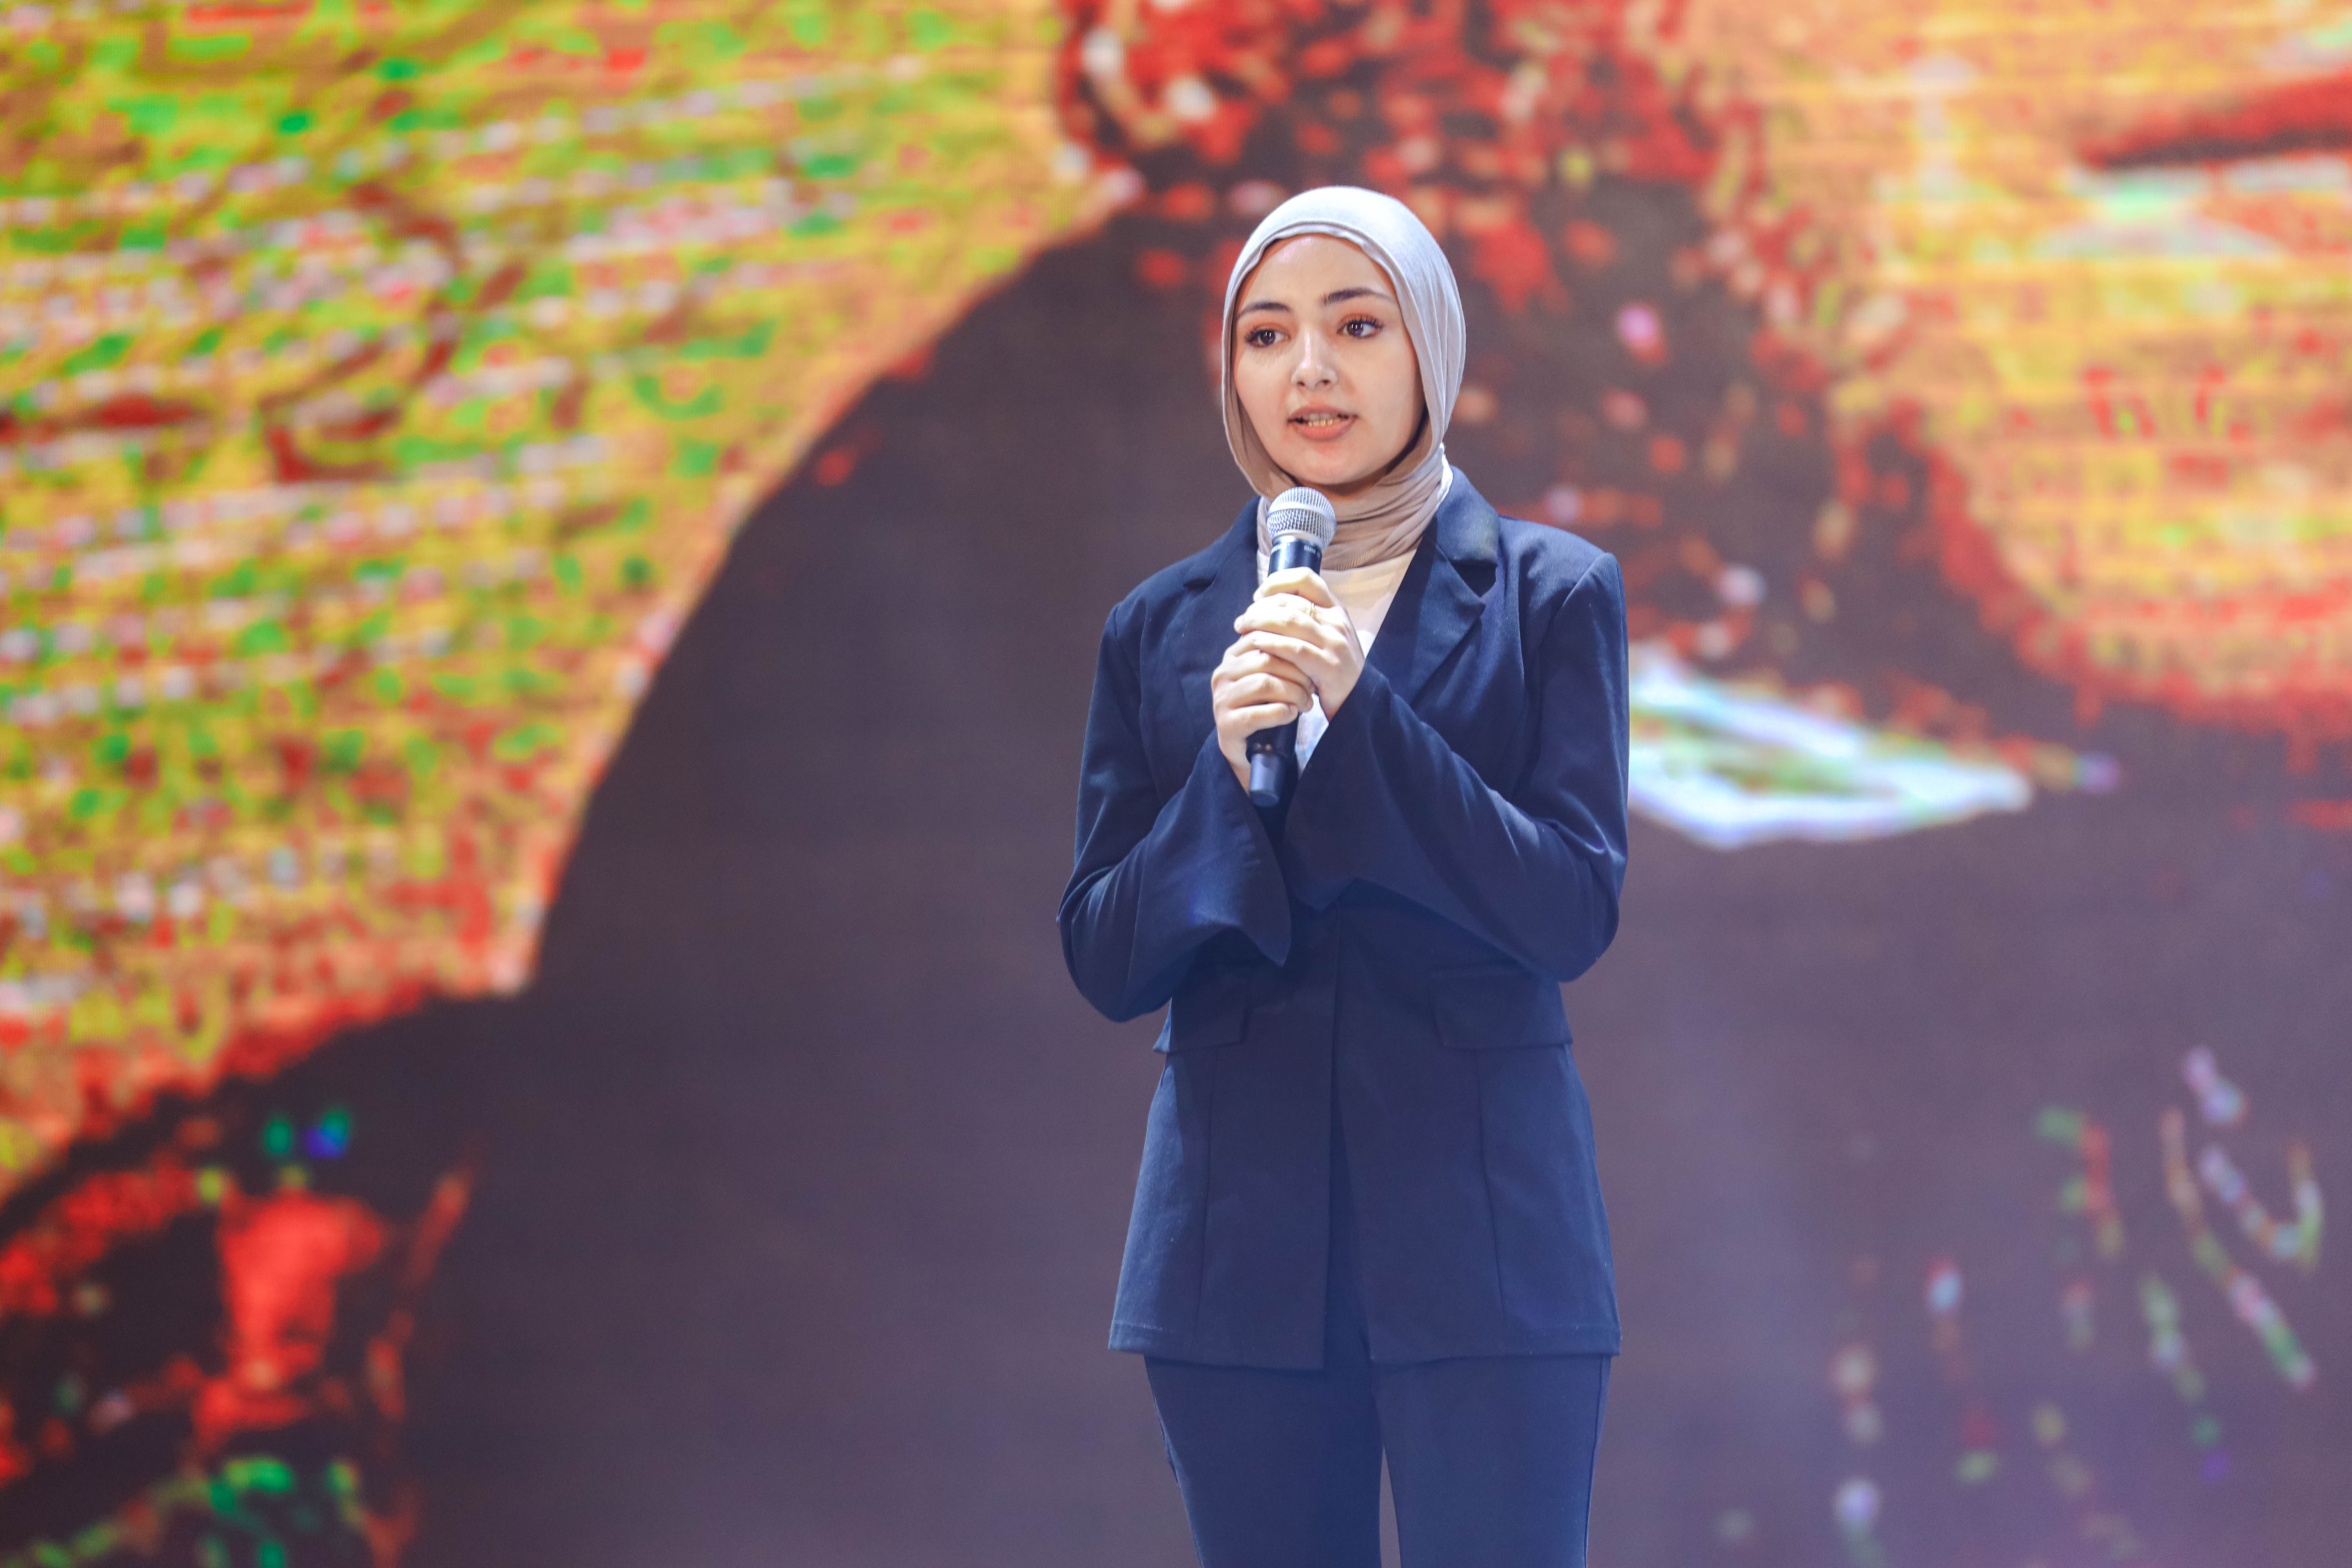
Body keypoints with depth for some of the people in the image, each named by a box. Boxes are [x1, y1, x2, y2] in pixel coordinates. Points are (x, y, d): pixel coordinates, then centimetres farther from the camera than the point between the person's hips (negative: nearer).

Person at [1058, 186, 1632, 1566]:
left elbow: (1574, 915, -6)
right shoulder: (1162, 631, 10)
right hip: (1243, 1233, 3)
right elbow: (1105, 961, 7)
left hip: (1480, 1230, -2)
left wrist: (1360, 714, -15)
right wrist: (1226, 771, -11)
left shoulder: (1549, 598, 3)